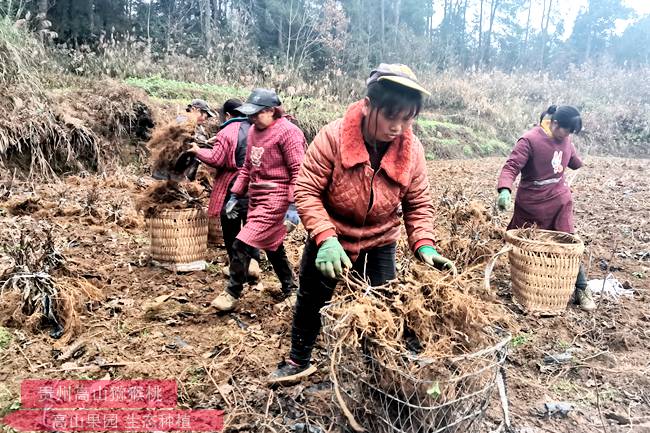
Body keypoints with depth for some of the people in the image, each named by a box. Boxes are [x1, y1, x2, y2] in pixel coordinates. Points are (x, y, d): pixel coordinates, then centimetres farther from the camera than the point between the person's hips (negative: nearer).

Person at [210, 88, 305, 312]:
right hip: (256, 196, 9)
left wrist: (293, 204, -20)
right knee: (272, 245, 17)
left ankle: (232, 293, 6)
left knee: (242, 243, -11)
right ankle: (290, 288, 35)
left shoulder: (288, 132, -14)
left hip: (275, 197, -8)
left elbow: (298, 171, -16)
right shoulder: (254, 130, 11)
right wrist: (235, 195, 13)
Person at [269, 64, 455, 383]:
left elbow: (419, 204, -7)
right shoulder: (333, 137, -27)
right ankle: (299, 361, 42)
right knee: (310, 302, 16)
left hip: (379, 245, 1)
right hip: (329, 241, -1)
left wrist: (424, 245, -23)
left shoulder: (412, 150, -18)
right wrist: (325, 238, -34)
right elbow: (306, 190, -23)